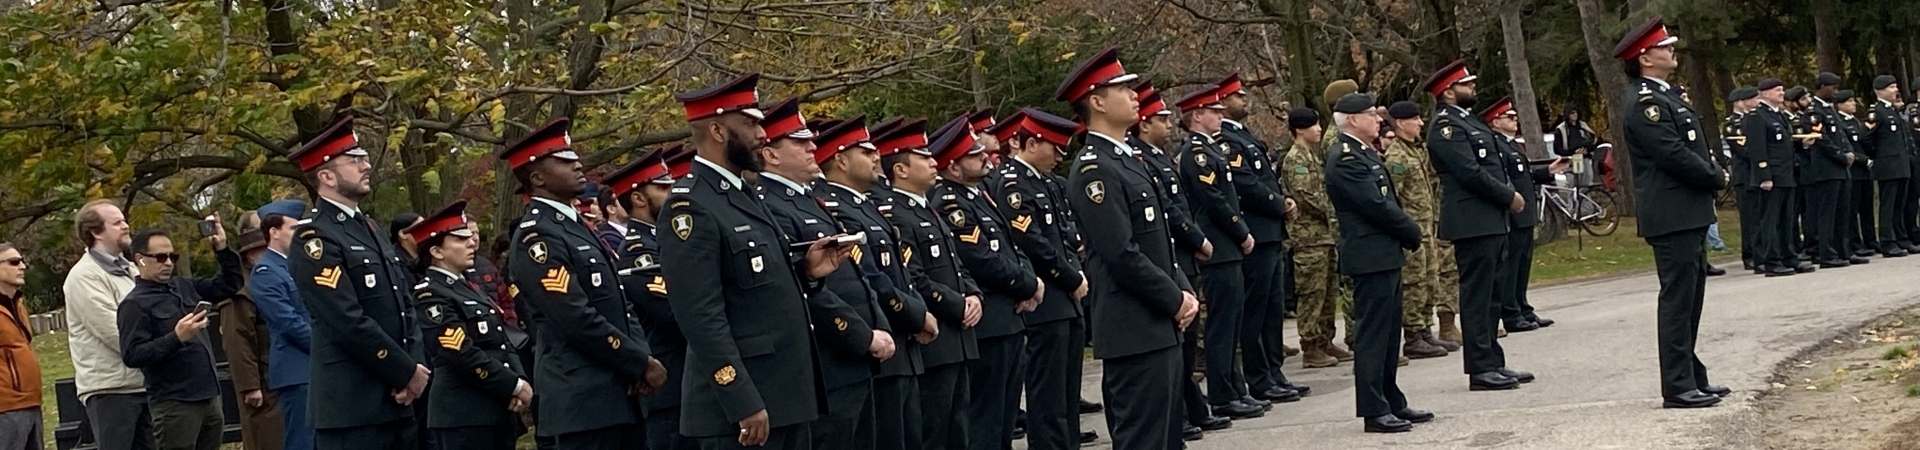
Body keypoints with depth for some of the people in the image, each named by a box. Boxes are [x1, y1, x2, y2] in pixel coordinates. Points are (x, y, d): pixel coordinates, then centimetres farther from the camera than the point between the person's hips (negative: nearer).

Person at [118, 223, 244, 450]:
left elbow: (230, 285, 23)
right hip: (175, 404, -7)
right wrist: (176, 337, -25)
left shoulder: (184, 286, 13)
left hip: (209, 397, 7)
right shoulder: (135, 304, -7)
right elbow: (132, 355, -17)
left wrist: (223, 250, 8)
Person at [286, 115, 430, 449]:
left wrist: (415, 366, -3)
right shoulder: (315, 238, -10)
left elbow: (405, 306, 15)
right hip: (351, 404, -9)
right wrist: (408, 372, -12)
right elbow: (350, 322, -18)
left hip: (397, 401, 9)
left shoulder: (372, 231, 18)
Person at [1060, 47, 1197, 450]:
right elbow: (1122, 255, -20)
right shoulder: (1094, 170, -14)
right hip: (1134, 331, -10)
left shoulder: (1128, 161, 17)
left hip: (1160, 326, 10)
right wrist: (1175, 300, -12)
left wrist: (1184, 292, 6)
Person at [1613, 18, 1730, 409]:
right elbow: (1674, 156, -21)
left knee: (1689, 296, 14)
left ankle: (1692, 379, 21)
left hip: (1686, 215, 11)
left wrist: (1712, 175, 3)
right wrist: (1717, 178, -8)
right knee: (1678, 297, -8)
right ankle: (1677, 387, -6)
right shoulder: (1645, 104, -16)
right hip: (1671, 217, -11)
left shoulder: (1662, 97, 17)